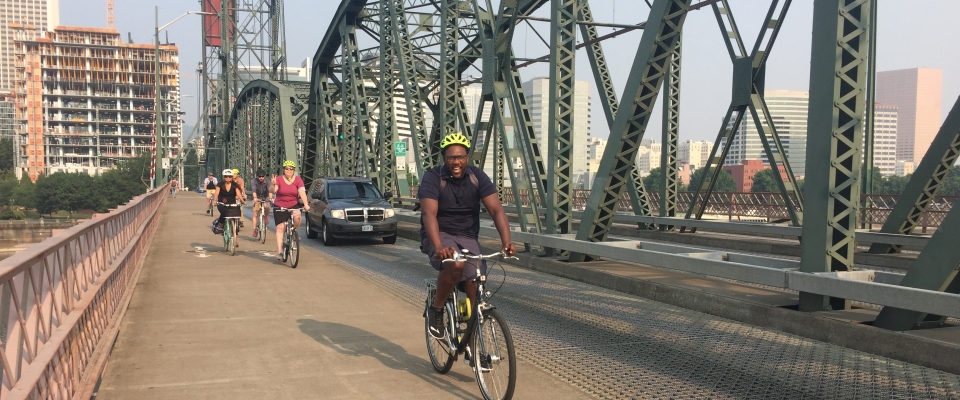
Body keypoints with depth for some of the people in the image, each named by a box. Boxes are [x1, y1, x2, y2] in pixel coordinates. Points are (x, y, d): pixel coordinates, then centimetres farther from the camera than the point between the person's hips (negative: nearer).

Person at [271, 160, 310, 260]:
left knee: (297, 216, -31)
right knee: (280, 228, -5)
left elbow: (302, 192, -14)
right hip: (280, 207, 0)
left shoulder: (298, 180, -2)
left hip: (294, 205, 0)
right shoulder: (279, 179, -5)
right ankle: (280, 251, -1)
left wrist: (306, 204, -29)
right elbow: (272, 191, -16)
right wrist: (273, 185, -39)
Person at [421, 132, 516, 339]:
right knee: (455, 264, -35)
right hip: (439, 235, -3)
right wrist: (439, 247, -44)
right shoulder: (432, 177, -14)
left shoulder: (478, 177, -6)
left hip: (468, 237, 3)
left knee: (475, 290, -10)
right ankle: (436, 310, -10)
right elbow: (429, 214, -27)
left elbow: (496, 209, -16)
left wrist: (507, 241, -32)